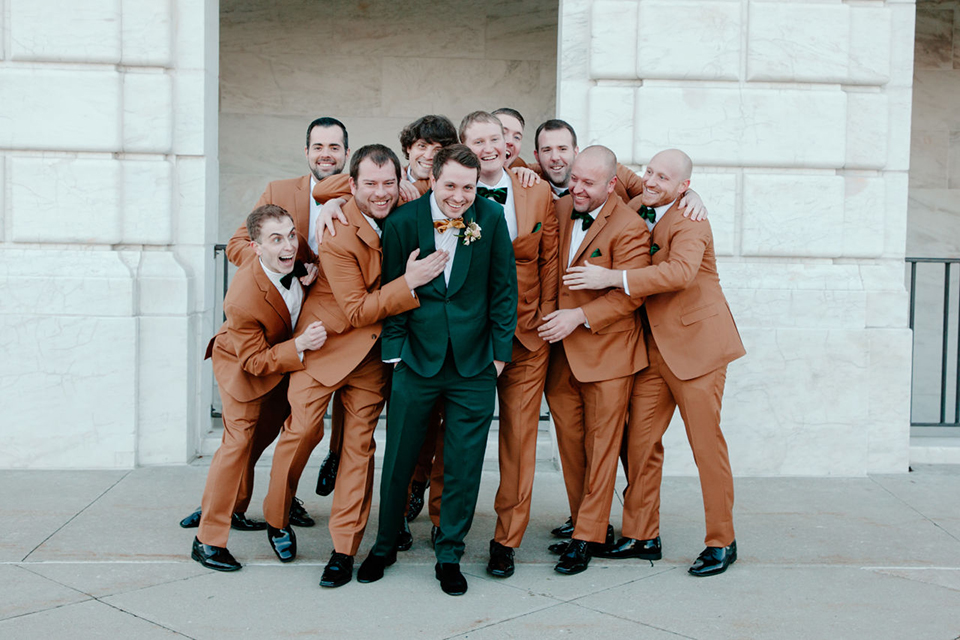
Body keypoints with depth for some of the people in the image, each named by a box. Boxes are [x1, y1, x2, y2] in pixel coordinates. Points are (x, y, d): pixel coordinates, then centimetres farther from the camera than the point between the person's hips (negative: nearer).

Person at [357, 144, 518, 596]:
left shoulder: (491, 218, -3)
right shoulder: (402, 222, -5)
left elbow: (504, 288, 2)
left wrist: (500, 351, 0)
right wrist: (395, 351, -3)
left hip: (474, 364, 0)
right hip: (417, 359, 0)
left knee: (464, 465, 6)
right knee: (398, 459, 10)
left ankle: (449, 557, 23)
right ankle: (384, 546, 30)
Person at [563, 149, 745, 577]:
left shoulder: (689, 223, -14)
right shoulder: (633, 211, 9)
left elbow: (680, 271, -32)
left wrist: (612, 277, -31)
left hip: (696, 342, -7)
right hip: (652, 346, 7)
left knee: (706, 443, -1)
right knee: (640, 439, 6)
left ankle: (721, 542, 12)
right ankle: (641, 536, 18)